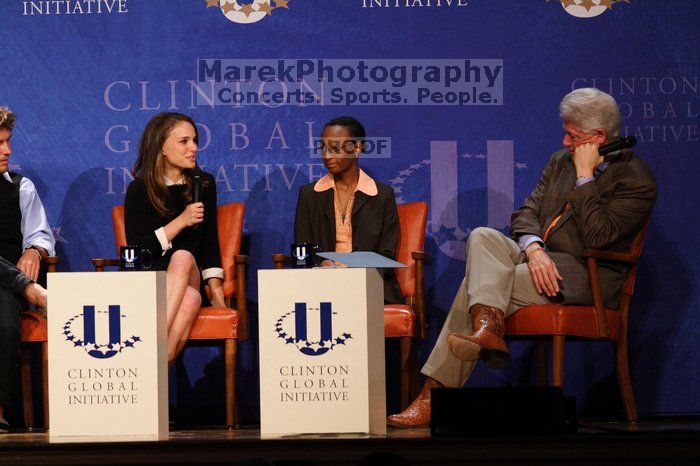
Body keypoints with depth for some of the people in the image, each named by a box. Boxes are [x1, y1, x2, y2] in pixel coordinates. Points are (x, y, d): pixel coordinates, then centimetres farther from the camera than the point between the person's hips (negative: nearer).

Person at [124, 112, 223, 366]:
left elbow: (210, 242, 14)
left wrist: (217, 292, 4)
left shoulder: (204, 184, 12)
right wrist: (180, 222, -14)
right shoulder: (139, 190, 0)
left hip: (190, 279, 2)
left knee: (183, 259, -35)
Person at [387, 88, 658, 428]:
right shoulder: (560, 161, 16)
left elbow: (597, 237, -17)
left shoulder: (636, 179, -6)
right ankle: (489, 328, -36)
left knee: (477, 285, -23)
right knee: (482, 237, -22)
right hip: (538, 258, 7)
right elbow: (526, 213, 8)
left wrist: (585, 177, -14)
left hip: (584, 273, -7)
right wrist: (534, 250, -13)